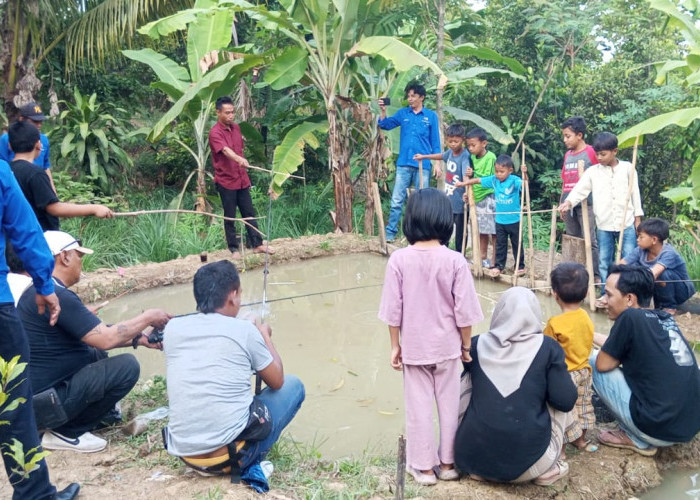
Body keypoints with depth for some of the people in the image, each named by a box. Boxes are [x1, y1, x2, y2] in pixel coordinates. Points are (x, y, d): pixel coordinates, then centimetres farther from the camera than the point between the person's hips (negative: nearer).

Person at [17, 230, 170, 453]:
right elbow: (105, 339, -24)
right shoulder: (55, 295, -22)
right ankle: (66, 432, -4)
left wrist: (139, 338, 7)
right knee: (127, 366, -16)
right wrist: (147, 317, -9)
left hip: (35, 391, 10)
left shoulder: (39, 291, 10)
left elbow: (95, 336, 14)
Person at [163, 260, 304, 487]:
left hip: (184, 454, 5)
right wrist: (265, 336, 22)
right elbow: (276, 382, 7)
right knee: (293, 385, 16)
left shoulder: (172, 328, 3)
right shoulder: (244, 330, -8)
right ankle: (250, 462, 10)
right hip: (232, 454, -5)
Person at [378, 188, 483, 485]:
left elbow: (393, 310, -8)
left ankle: (424, 467, 22)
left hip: (413, 347, 0)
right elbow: (464, 311, -9)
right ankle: (448, 463, 27)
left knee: (418, 406, 12)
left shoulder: (399, 260, -14)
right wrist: (466, 345, 6)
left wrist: (395, 345, 4)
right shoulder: (455, 261, -15)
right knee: (449, 404, 15)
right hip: (447, 346, 0)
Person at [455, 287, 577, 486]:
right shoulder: (548, 347, -4)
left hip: (471, 455, 2)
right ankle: (547, 471, 19)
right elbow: (565, 402, -6)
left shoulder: (477, 344, 4)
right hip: (526, 461, -1)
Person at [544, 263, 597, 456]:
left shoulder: (555, 324, -26)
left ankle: (561, 447, 18)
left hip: (565, 375, -7)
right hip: (584, 371, 7)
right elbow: (587, 344, 7)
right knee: (582, 405, 23)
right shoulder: (586, 318, -5)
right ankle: (581, 439, 41)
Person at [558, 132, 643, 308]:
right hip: (604, 224, 1)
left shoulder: (627, 168, 1)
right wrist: (568, 202, -27)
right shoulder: (593, 171, 1)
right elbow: (580, 189, -8)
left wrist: (638, 217, 4)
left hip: (627, 222, -1)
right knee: (604, 260, 8)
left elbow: (635, 193, 5)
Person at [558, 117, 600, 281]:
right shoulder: (567, 155, 14)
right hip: (569, 205, 7)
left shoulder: (591, 152, -5)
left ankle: (595, 275, 1)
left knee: (589, 240, -5)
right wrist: (561, 203, 16)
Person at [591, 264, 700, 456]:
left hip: (660, 429, -8)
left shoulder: (630, 318, -14)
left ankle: (638, 440, 7)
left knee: (593, 362, 2)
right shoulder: (665, 318, 9)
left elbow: (603, 364, -6)